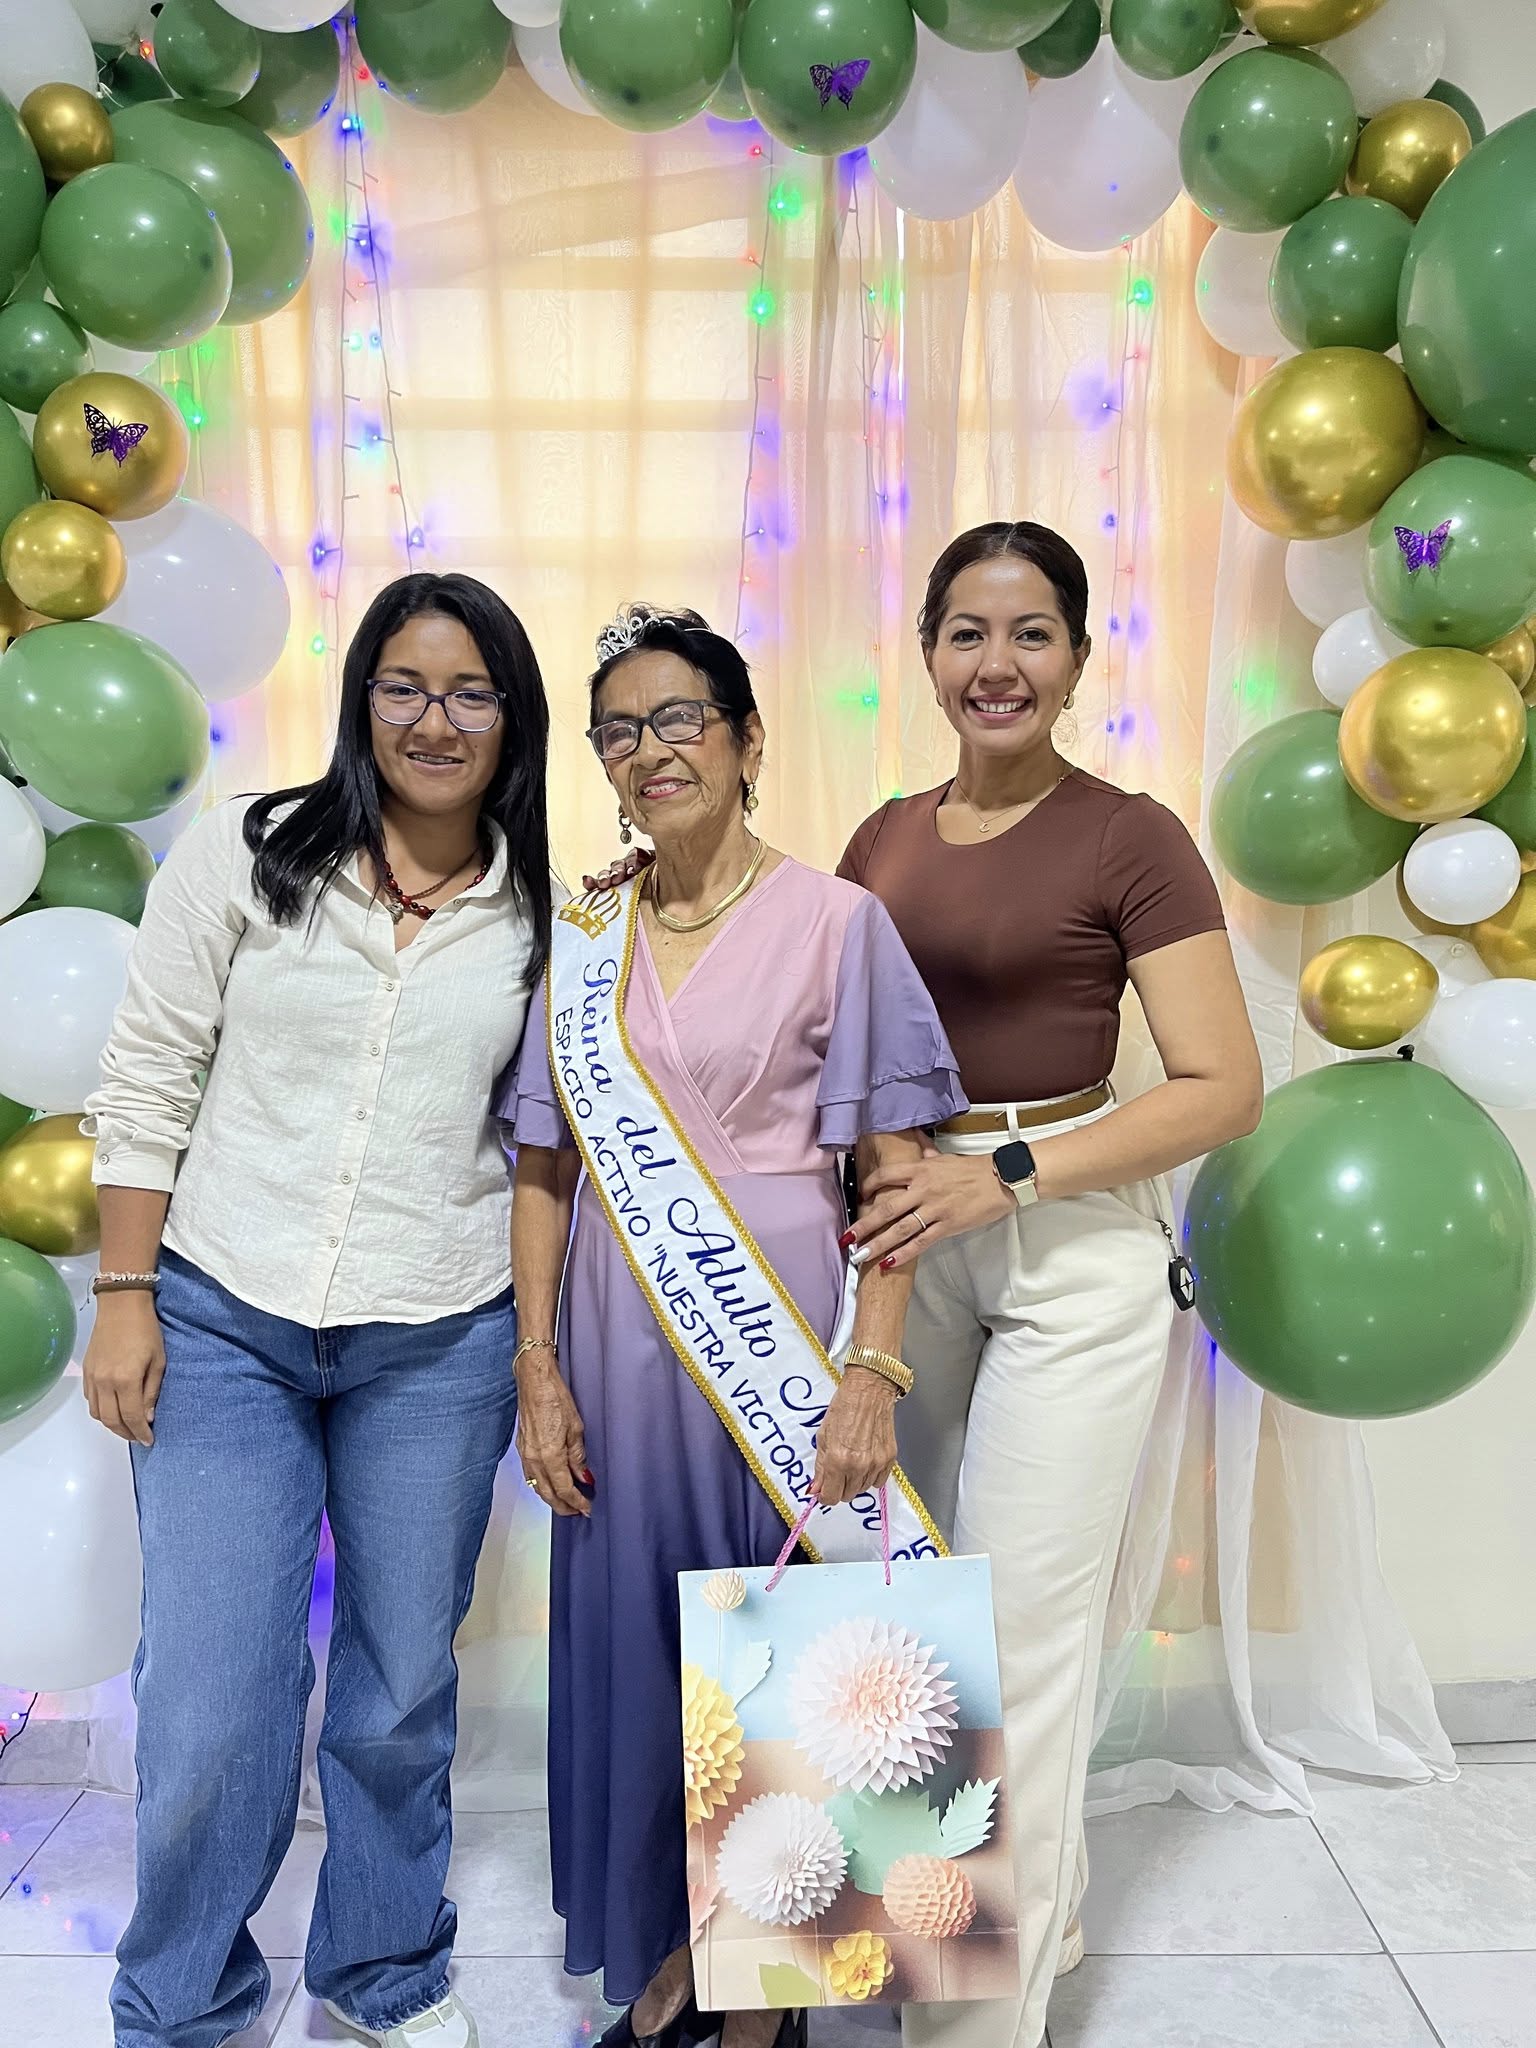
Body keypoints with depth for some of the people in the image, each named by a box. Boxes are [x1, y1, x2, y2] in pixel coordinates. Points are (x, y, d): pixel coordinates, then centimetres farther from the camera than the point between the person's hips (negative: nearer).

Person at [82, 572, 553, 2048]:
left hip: (437, 1346, 2)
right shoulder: (244, 854, -2)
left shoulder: (543, 914, 3)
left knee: (404, 1690, 14)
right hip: (224, 1323, -1)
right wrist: (125, 1298, -4)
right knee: (212, 1699, 2)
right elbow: (145, 1082, -1)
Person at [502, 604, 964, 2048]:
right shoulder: (584, 938, 5)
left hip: (775, 1332, -3)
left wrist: (872, 1371, -14)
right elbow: (546, 1164, 6)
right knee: (629, 1638, 12)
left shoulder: (833, 919, -6)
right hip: (618, 1336, 4)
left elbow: (895, 1167, -8)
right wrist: (539, 1364, 1)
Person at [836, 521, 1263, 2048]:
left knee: (1024, 1628, -1)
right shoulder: (883, 842, 8)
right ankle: (1033, 1907, 41)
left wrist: (1006, 1174, -21)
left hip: (1074, 1246, -6)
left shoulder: (1128, 839, -8)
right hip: (917, 1239, 6)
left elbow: (1222, 1089, -13)